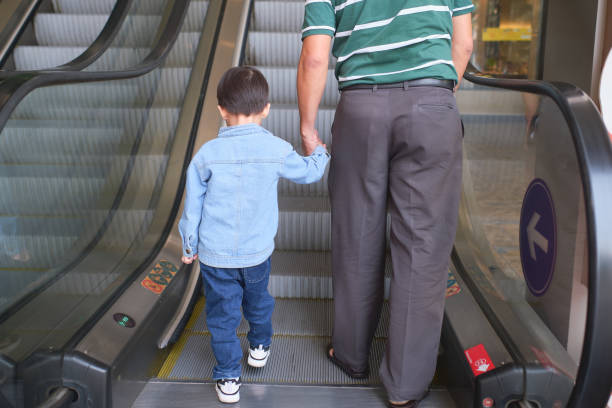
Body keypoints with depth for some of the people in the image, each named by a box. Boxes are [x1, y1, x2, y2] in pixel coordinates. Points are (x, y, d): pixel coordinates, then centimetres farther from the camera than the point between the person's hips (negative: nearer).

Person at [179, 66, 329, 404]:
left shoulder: (207, 154, -11)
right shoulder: (277, 150, -11)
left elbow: (193, 205, -3)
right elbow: (310, 172, 8)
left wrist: (189, 246, 11)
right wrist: (320, 152, 31)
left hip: (215, 254, -1)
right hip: (257, 252, 2)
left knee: (222, 315, 11)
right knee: (258, 302, 26)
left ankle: (228, 379, 21)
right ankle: (259, 346, 49)